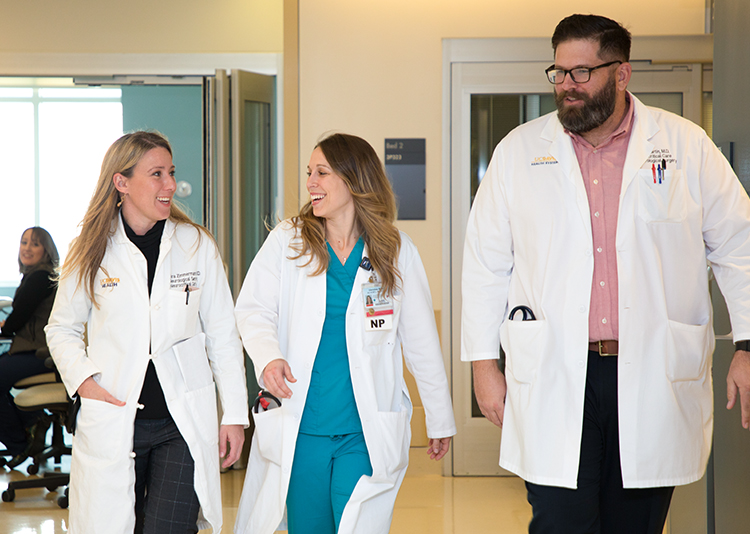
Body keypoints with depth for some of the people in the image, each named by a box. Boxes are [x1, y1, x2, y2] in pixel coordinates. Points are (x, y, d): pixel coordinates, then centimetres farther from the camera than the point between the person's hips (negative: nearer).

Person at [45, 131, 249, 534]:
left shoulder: (198, 245, 3)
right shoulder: (92, 252, 2)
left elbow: (222, 335, 7)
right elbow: (61, 328, 15)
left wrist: (235, 414, 5)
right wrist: (82, 379, -3)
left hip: (184, 425, 0)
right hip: (113, 421, 0)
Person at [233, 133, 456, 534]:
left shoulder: (397, 252, 2)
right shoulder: (287, 241, 3)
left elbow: (421, 342, 7)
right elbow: (253, 309, -1)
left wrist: (440, 421, 12)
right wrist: (268, 357, -23)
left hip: (367, 436, -1)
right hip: (299, 429, 1)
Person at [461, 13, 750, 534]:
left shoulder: (687, 145, 2)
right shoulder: (519, 151, 5)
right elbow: (486, 263, 9)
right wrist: (484, 362, 5)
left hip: (653, 376, 0)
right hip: (553, 379, 0)